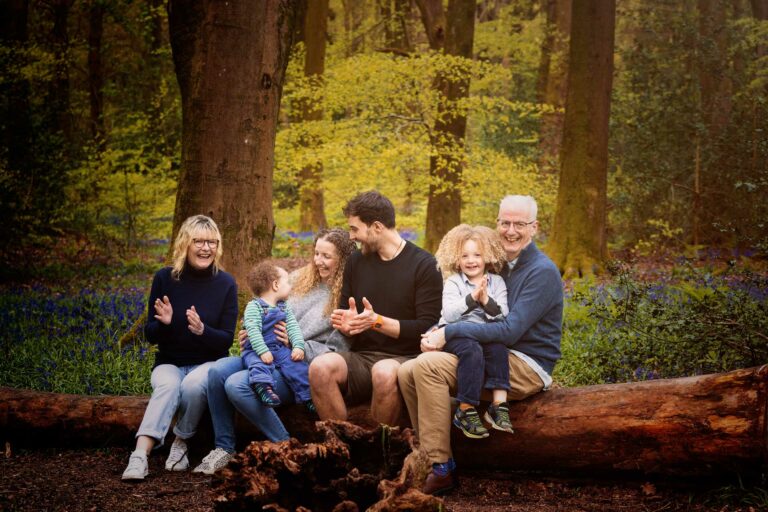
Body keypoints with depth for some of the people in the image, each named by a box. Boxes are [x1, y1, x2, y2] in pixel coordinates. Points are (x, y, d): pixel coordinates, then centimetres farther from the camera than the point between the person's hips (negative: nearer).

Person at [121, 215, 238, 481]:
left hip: (208, 363, 0)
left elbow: (226, 339, -5)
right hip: (170, 363, 0)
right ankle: (140, 456, -47)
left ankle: (181, 443, -13)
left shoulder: (226, 284, -5)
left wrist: (201, 330, -26)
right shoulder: (165, 278, -4)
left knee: (193, 385, -35)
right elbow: (150, 335, 0)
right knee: (168, 385, -34)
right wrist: (163, 322, -23)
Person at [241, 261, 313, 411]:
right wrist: (263, 351, -26)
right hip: (257, 351, -5)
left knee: (297, 365, -16)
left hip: (281, 349, 5)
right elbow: (253, 331, -16)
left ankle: (308, 397, -14)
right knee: (259, 365, -34)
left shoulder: (284, 308, 15)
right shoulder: (254, 307, -6)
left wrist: (298, 346, -10)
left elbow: (293, 328, 7)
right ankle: (264, 388, -55)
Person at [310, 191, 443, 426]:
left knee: (385, 372, -39)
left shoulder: (424, 265, -3)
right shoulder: (356, 261, 15)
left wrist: (377, 321, -17)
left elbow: (427, 327, -9)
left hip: (403, 359, -4)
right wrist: (346, 324, -2)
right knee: (320, 367, -27)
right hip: (361, 357, 5)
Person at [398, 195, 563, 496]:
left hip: (527, 368, -9)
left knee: (428, 366, -25)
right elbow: (479, 319, 19)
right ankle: (430, 456, -1)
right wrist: (437, 334, -2)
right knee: (407, 373, -6)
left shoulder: (542, 272, -12)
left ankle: (441, 470, -22)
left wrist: (450, 333, -20)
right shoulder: (501, 265, 16)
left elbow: (510, 331, -21)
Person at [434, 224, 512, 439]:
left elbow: (503, 316, -1)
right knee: (472, 350, -33)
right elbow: (449, 314, -13)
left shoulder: (496, 282, 11)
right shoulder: (453, 283, 4)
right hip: (456, 334, -3)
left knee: (498, 346, -29)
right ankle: (466, 410, -29)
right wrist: (471, 298, -24)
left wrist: (487, 301, -17)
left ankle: (499, 404, -30)